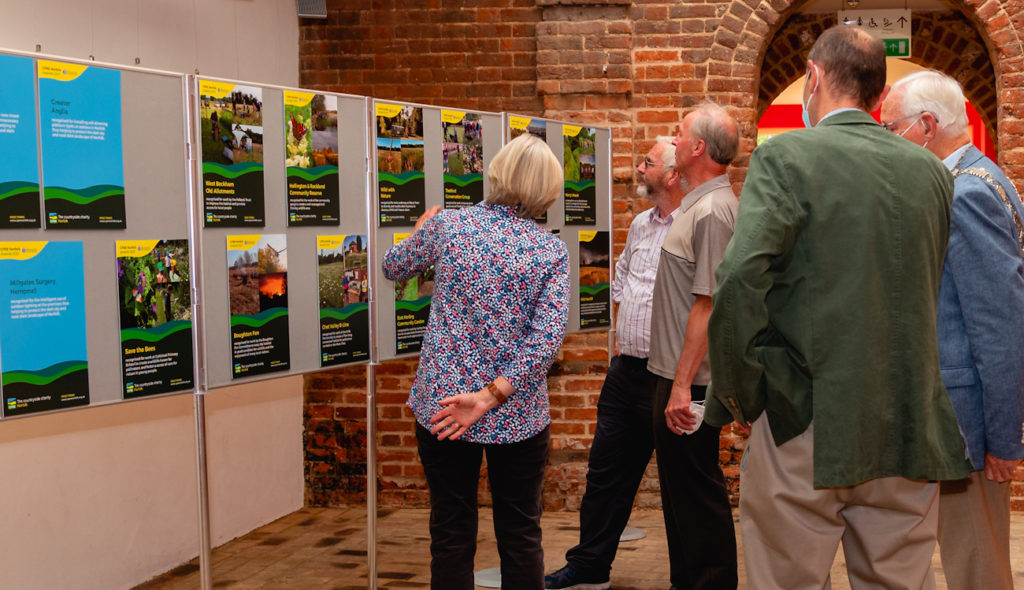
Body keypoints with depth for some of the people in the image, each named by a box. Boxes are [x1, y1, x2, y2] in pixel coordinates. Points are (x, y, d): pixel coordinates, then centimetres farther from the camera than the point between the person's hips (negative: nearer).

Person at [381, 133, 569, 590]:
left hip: (441, 404, 0)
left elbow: (394, 268, 15)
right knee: (521, 537, 12)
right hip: (520, 415, 0)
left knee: (451, 537, 9)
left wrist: (422, 230, 34)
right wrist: (491, 395, -17)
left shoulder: (447, 225, -4)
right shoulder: (551, 251, -4)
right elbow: (548, 336, -15)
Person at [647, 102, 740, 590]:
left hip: (688, 381, -11)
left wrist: (682, 385, -25)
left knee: (697, 493, -2)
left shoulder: (713, 210, -19)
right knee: (680, 488, 19)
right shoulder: (699, 202, 13)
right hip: (676, 372, 11)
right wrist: (672, 189, 23)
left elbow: (707, 305, -24)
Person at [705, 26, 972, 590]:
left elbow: (740, 281, -18)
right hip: (909, 433, 5)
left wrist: (738, 394, -8)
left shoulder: (784, 156, -8)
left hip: (804, 432, -4)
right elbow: (930, 295, 12)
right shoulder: (931, 171, 8)